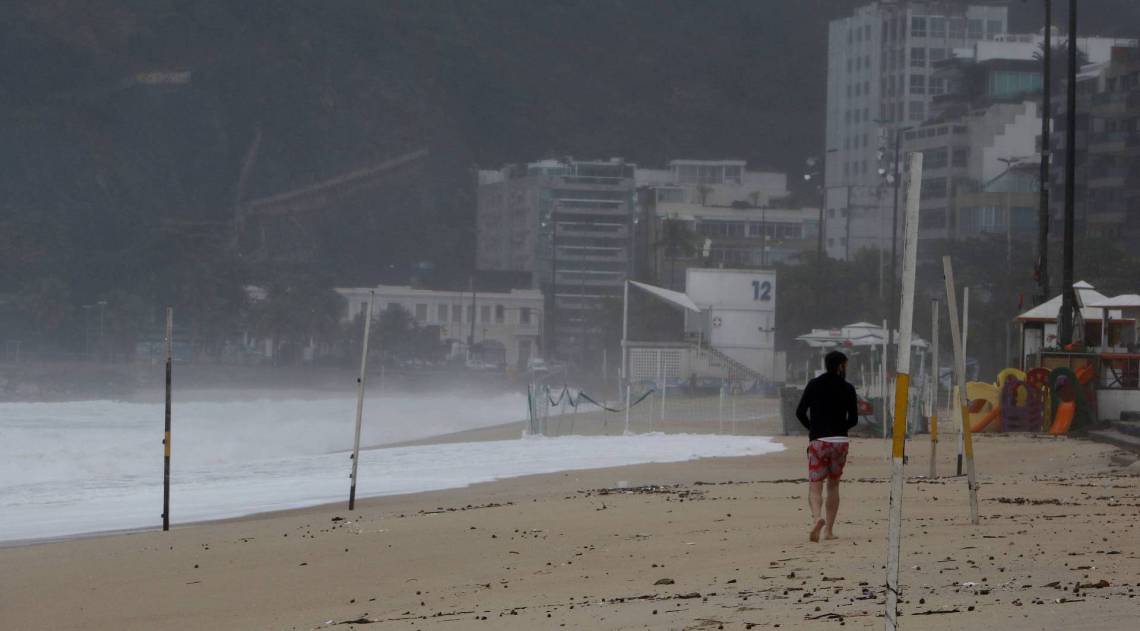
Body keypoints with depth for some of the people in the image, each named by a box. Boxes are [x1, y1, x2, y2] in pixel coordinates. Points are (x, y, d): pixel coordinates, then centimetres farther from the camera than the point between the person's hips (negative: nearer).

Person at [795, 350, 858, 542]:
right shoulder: (847, 388, 1)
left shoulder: (814, 385, 1)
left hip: (818, 441, -1)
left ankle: (816, 518, -33)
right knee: (833, 485, 16)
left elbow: (800, 413, 1)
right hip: (840, 441, 1)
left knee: (815, 487, -4)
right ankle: (829, 530, 17)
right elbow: (853, 419, 4)